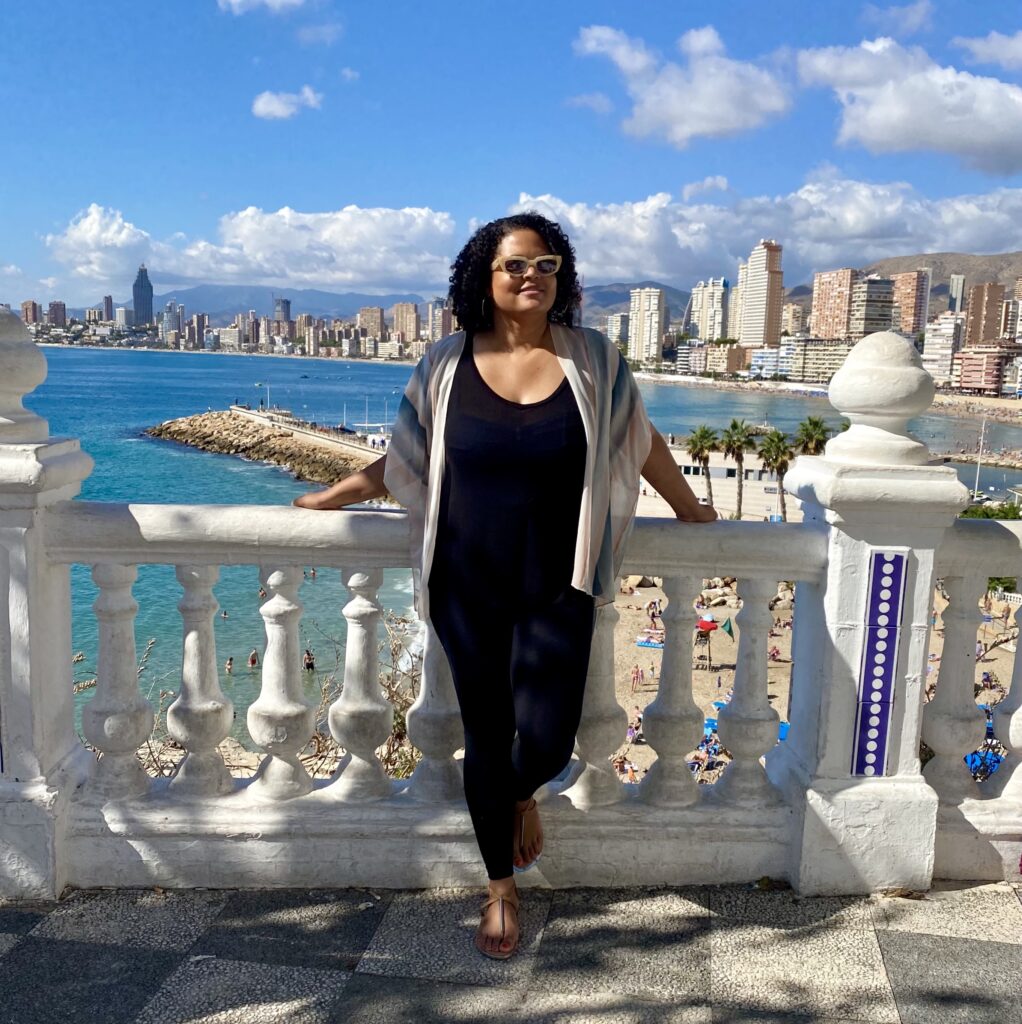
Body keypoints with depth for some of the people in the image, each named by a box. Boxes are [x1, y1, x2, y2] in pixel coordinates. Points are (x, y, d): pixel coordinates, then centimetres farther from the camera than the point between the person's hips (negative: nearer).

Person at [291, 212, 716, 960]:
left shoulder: (593, 360, -1)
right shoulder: (446, 366, -1)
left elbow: (642, 442, 11)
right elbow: (404, 462, 10)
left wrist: (690, 510, 19)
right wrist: (329, 499, 10)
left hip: (557, 589, 0)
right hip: (468, 589, 1)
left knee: (547, 742, -7)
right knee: (486, 739, 9)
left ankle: (523, 795, 35)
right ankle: (502, 891, 32)